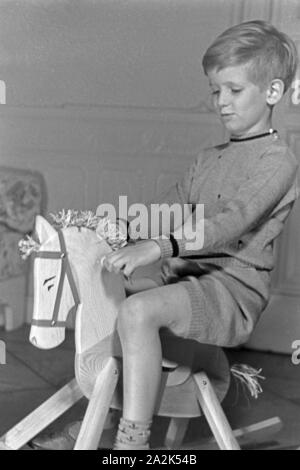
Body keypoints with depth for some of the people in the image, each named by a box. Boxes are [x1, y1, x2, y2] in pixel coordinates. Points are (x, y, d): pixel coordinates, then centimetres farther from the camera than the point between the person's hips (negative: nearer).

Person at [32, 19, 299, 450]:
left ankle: (132, 439, -27)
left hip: (231, 290, -9)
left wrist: (159, 247, -39)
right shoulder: (208, 160, 20)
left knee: (137, 310, -35)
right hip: (182, 280, 9)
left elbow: (232, 221, -26)